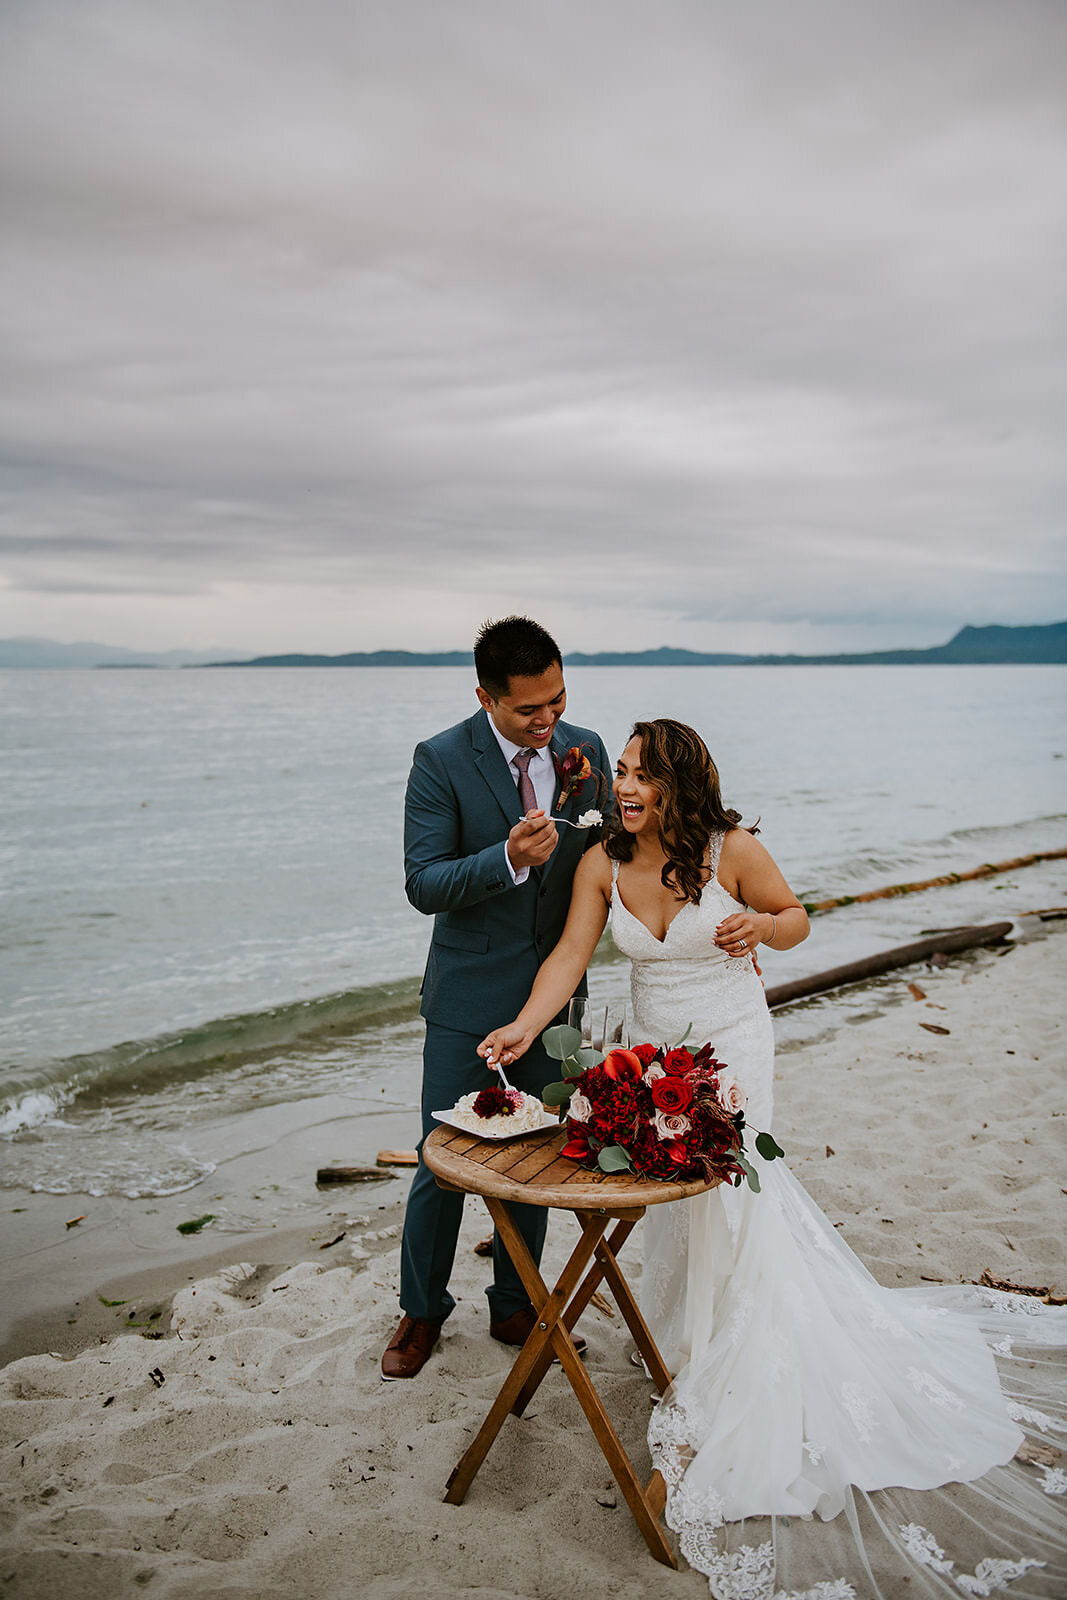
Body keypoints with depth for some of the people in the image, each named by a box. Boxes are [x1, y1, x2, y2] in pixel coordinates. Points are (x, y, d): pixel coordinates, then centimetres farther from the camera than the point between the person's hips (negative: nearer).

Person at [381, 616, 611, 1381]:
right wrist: (508, 859, -33)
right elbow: (423, 884, -17)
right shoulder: (442, 760, -13)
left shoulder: (586, 749, -1)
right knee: (444, 1160, 6)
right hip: (471, 995, -3)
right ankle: (422, 1310, 30)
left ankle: (515, 1306, 36)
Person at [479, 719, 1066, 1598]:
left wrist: (760, 927, -28)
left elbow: (795, 917, -5)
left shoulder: (733, 850, -19)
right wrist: (524, 1027, -26)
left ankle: (725, 1394, 20)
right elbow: (570, 954, -13)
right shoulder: (603, 863, -10)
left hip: (730, 1048, -4)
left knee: (723, 1201, 1)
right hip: (654, 1047, 4)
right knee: (677, 1192, 17)